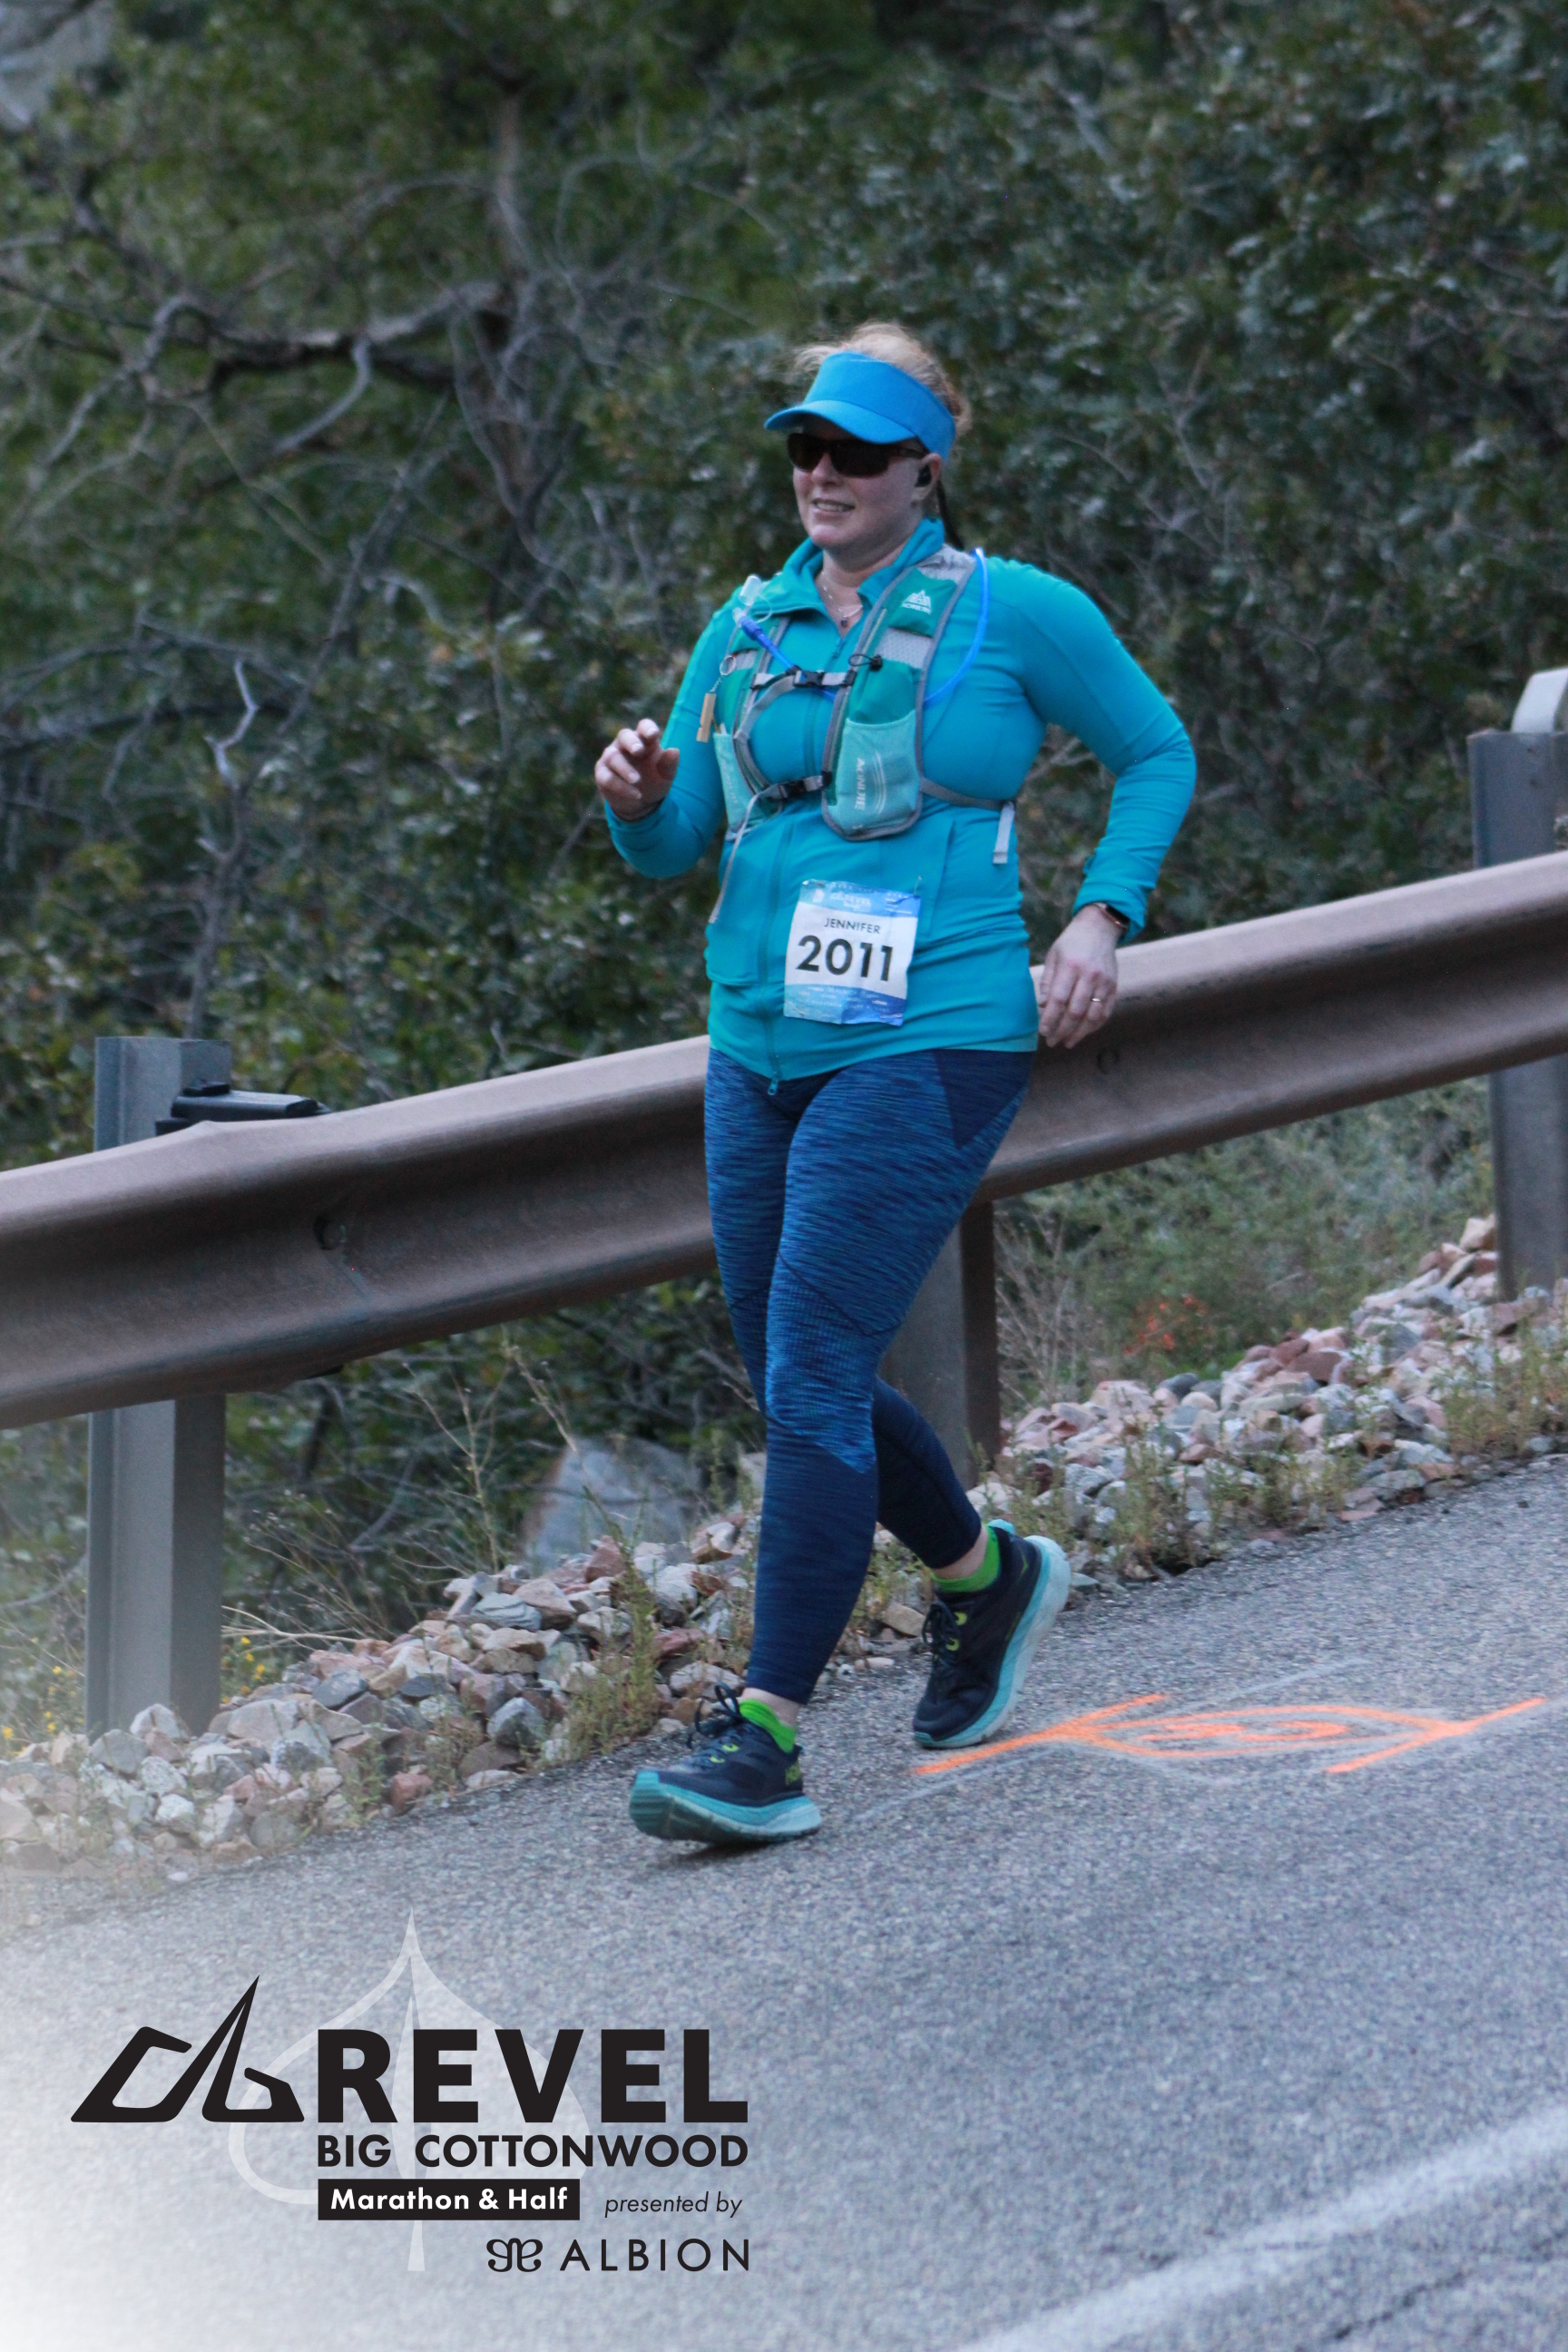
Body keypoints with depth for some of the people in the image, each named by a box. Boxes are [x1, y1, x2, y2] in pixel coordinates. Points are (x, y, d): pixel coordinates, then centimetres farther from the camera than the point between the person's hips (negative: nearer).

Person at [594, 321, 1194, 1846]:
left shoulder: (1014, 615, -2)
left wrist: (1100, 921, -2)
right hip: (759, 1045, 7)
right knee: (801, 1381, 13)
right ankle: (986, 1575, 41)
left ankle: (764, 1740, -12)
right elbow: (671, 849, 15)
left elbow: (1158, 755, 11)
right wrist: (638, 795, -8)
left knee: (812, 1383, -14)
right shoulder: (747, 631, 11)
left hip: (926, 1047, -6)